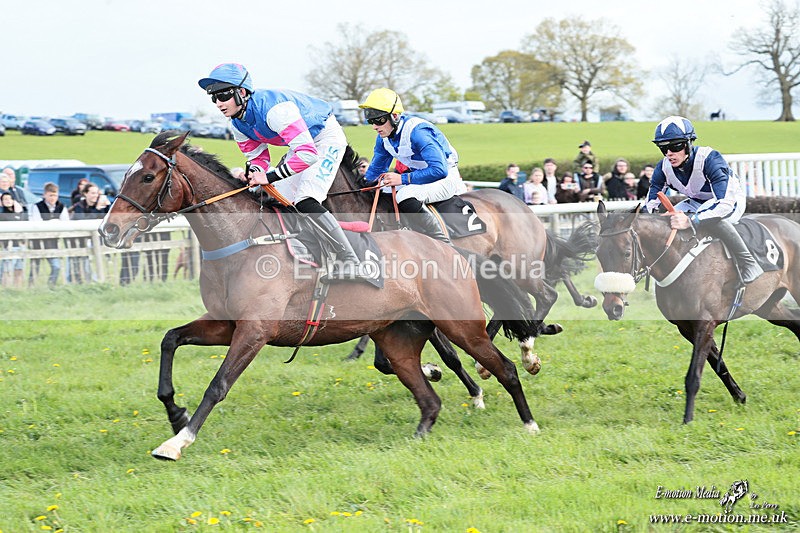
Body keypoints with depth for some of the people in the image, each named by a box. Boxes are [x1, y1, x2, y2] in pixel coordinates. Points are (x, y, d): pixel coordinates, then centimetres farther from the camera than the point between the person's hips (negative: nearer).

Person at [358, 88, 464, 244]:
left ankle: (445, 246, -24)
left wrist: (403, 179, -35)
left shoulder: (417, 132, -29)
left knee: (407, 198, -35)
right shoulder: (383, 137, -2)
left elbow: (440, 170, -35)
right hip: (419, 175, 9)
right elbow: (376, 170, 15)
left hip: (445, 177, -9)